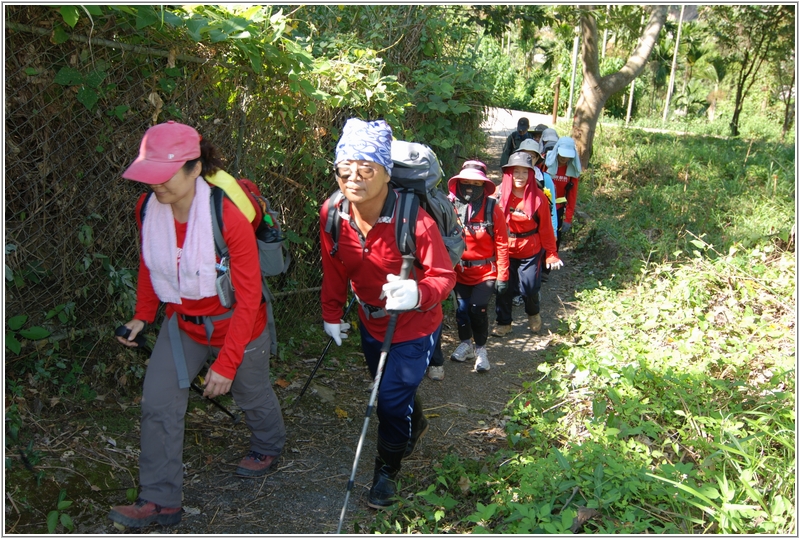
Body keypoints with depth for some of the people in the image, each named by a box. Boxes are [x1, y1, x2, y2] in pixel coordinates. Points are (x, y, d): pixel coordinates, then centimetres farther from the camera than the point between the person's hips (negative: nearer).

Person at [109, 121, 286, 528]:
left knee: (251, 394, 19)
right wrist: (143, 315, 5)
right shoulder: (148, 209, -14)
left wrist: (226, 363, -25)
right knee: (158, 405, -2)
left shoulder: (228, 216, -31)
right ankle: (160, 501, 13)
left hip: (235, 325, -4)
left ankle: (268, 446, 52)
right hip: (182, 323, 5)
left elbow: (248, 298, -26)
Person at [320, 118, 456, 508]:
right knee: (387, 389, 25)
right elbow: (334, 271, -1)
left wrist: (418, 293, -45)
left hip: (415, 327, -5)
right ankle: (414, 425, 59)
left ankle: (387, 469, 26)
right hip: (371, 323, 5)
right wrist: (331, 314, 4)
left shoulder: (414, 220, -32)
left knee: (394, 398, -3)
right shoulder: (331, 216, -17)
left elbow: (444, 275, -24)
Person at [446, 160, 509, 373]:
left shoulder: (492, 208, -11)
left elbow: (501, 244, -6)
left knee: (478, 308, -12)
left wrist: (502, 276, -6)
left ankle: (480, 348, 12)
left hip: (485, 271, -2)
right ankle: (465, 343, 36)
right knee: (461, 308, 8)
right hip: (460, 270, 2)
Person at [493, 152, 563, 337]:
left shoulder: (538, 197, -11)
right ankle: (503, 322, 31)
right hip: (504, 250, 1)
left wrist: (551, 254, -5)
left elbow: (546, 228, -6)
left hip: (530, 251, -1)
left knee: (530, 288, 6)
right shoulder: (500, 194, -9)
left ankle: (533, 314, 40)